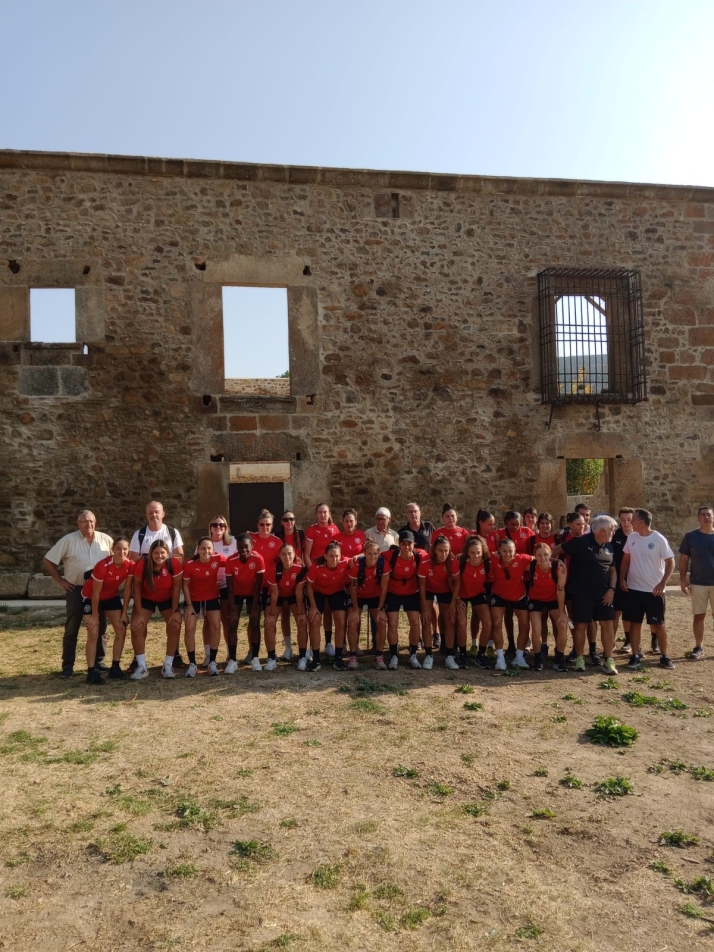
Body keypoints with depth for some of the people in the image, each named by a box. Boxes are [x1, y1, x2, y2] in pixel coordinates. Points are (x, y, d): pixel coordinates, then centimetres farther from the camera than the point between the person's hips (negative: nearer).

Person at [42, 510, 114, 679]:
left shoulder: (106, 539, 0)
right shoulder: (68, 540, -7)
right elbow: (48, 561, -3)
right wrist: (59, 580, -6)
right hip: (76, 590, -2)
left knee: (100, 628, 9)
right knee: (71, 629, 4)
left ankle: (98, 662, 20)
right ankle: (67, 666, 12)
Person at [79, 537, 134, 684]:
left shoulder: (130, 565, -21)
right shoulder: (103, 566, -34)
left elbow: (127, 589, -9)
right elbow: (96, 593, -24)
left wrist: (124, 613, -7)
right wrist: (95, 616, -16)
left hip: (112, 597, 5)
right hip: (91, 598, -5)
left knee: (121, 629, -2)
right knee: (93, 634, -12)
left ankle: (115, 667, 9)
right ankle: (91, 672, -5)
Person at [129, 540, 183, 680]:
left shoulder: (175, 564, -30)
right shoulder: (142, 564, -29)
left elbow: (176, 587, -19)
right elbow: (137, 587, -18)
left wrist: (174, 611, -16)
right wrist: (139, 613, -18)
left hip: (167, 600, 0)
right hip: (146, 600, 0)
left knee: (175, 626, -15)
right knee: (136, 627, -14)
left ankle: (168, 665, -2)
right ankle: (142, 666, -1)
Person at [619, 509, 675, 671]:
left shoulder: (659, 539, -12)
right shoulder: (631, 537, 2)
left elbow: (670, 563, -9)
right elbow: (626, 559, 11)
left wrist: (662, 584, -15)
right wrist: (622, 578, 1)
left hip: (654, 590, -4)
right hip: (633, 589, 4)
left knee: (658, 623, 6)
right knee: (634, 622, 6)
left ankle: (664, 656, 19)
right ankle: (635, 656, 13)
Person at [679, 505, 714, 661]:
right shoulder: (690, 536, 0)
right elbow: (683, 559, 3)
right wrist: (682, 579, -3)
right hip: (697, 583, 0)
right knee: (699, 615, 5)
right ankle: (699, 648, 12)